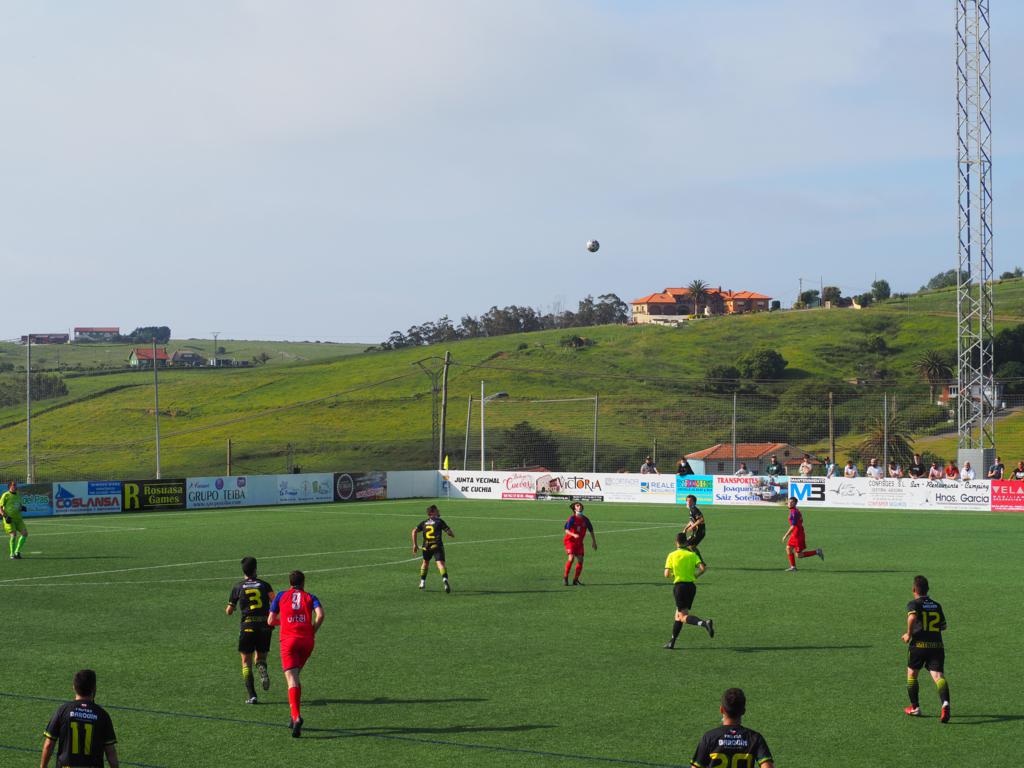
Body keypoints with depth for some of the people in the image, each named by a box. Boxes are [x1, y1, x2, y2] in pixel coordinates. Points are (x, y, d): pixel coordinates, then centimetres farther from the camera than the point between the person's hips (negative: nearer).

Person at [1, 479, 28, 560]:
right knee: (13, 535, -18)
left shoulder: (18, 495, 13)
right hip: (9, 520, -6)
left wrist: (22, 507, 2)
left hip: (18, 518, 6)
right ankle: (12, 554, -1)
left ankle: (17, 552, 8)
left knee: (25, 533, -6)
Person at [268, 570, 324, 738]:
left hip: (288, 640, -2)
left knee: (292, 680, -11)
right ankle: (295, 715, 21)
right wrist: (313, 632, 7)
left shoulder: (281, 596, 15)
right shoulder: (310, 597, 15)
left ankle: (296, 717, -31)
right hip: (307, 641, 2)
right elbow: (320, 615, -5)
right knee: (295, 676, 22)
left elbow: (271, 621, 14)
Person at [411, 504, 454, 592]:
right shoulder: (439, 521, 4)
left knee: (425, 562, 27)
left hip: (426, 547, 4)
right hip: (437, 546, -4)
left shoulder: (424, 523, 17)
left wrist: (414, 544, 9)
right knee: (441, 563, -17)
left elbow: (414, 531, 6)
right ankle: (445, 579, -40)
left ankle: (422, 582, 29)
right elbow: (449, 532, -2)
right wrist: (452, 535, 22)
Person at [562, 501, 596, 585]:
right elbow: (566, 530, -19)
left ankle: (575, 580, 10)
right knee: (571, 558, -21)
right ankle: (565, 577, -6)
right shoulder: (572, 518, -12)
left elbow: (591, 530, 15)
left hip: (579, 542, 5)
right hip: (570, 540, -5)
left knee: (580, 560, -3)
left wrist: (594, 542, 16)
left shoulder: (585, 519, 2)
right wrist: (574, 535, -38)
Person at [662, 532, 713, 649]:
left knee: (683, 616, -8)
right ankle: (672, 642, 19)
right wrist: (695, 575, 8)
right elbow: (702, 568, -11)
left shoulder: (672, 555, -2)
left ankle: (704, 623, -34)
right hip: (691, 585, 4)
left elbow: (667, 574, -9)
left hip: (679, 586, -4)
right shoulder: (692, 554, 4)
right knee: (678, 614, 15)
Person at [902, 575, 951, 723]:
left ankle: (915, 707, 26)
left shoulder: (913, 604, 0)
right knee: (938, 676, -9)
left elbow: (912, 617, -21)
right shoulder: (937, 606, 16)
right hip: (937, 645, 3)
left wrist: (909, 634, -8)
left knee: (912, 674, 20)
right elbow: (943, 626, 23)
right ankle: (945, 703, -36)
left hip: (919, 644, -3)